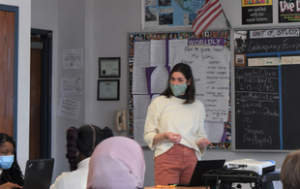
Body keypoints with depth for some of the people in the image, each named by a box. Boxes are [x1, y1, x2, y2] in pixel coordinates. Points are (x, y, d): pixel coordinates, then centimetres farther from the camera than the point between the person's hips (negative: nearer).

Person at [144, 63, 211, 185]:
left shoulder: (198, 106, 19)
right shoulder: (159, 102, 10)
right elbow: (148, 136, 7)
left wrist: (202, 143, 1)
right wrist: (165, 136, -12)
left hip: (191, 158, 3)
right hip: (167, 157, -3)